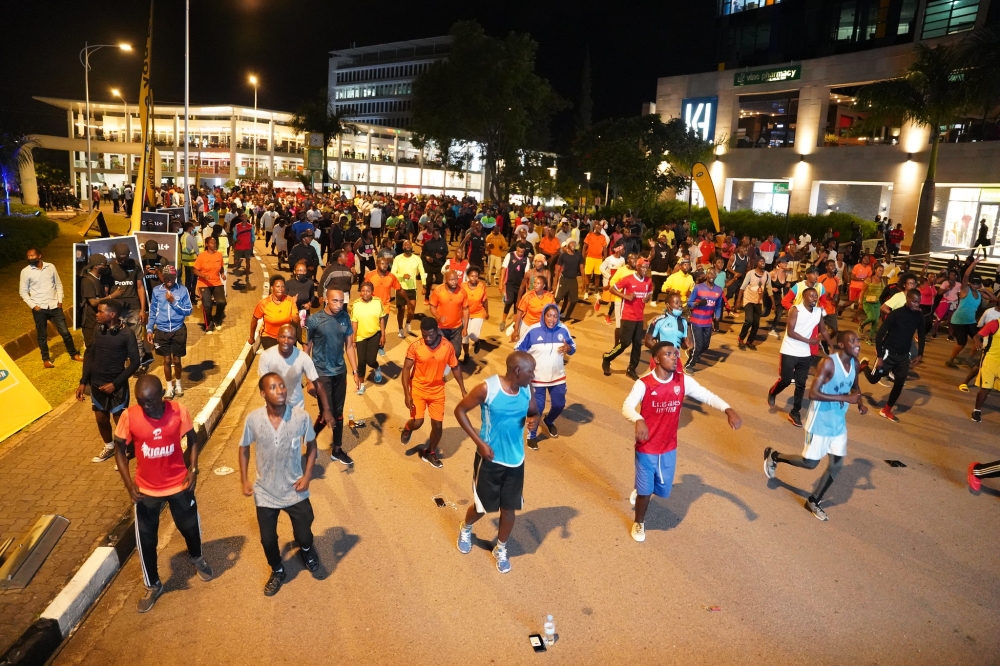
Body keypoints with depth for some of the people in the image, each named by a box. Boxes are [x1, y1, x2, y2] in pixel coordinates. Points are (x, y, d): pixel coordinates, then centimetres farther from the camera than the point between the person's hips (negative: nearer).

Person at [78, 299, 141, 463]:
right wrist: (83, 381, 6)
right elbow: (90, 355, 8)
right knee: (101, 419, 18)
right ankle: (109, 447, 41)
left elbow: (134, 363, -13)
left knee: (120, 420, 4)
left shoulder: (126, 334, -17)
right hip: (97, 384, 5)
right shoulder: (98, 330, -1)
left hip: (116, 386, -5)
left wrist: (116, 383, -17)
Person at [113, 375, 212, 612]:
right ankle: (153, 586, 36)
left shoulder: (179, 411, -19)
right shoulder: (129, 416, -19)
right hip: (146, 490, 0)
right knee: (146, 540, 12)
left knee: (190, 526, 20)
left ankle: (197, 558, 52)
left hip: (179, 485, 0)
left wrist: (193, 469, -13)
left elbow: (192, 440, -2)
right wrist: (129, 483, -12)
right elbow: (119, 450, -5)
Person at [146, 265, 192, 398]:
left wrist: (174, 302, -18)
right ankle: (169, 387, 25)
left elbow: (188, 311, -7)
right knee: (167, 360, 8)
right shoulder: (156, 290, -1)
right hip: (162, 330, 1)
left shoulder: (182, 290, -6)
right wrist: (149, 329, 2)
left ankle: (178, 385, 32)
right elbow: (152, 312, 5)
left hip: (178, 330, -1)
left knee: (176, 360, 9)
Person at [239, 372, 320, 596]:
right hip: (265, 492, 1)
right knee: (268, 539, 16)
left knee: (304, 534, 14)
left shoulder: (301, 417, -19)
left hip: (295, 490, -1)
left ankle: (306, 549, 53)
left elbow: (311, 445, -2)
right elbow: (244, 448, 1)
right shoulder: (253, 419, -18)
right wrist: (244, 479, -4)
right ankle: (277, 571, 47)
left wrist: (307, 475, -9)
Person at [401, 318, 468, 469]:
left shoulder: (448, 347, -12)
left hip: (437, 391, 2)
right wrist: (407, 394, -19)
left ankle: (430, 452, 31)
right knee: (417, 422, -12)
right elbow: (406, 369, -11)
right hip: (418, 389, -2)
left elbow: (455, 368, 2)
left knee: (438, 425, 4)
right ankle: (407, 429, 27)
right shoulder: (415, 347, -17)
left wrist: (463, 390, 3)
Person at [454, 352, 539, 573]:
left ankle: (501, 549, 37)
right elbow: (460, 410, -13)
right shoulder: (487, 389, -22)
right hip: (490, 459, -4)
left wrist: (534, 420, -13)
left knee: (509, 507, 12)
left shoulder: (526, 391, -6)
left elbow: (534, 411, 13)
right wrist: (479, 442, -17)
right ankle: (465, 529, 46)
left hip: (515, 460, 4)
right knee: (482, 507, 12)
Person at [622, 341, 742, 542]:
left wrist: (728, 409, -26)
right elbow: (627, 407, -31)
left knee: (663, 490, 17)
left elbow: (707, 396, -7)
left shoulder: (683, 381, -7)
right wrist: (638, 420, -53)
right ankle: (639, 523, 39)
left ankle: (641, 489, 52)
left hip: (669, 449, 4)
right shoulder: (644, 383, -20)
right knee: (645, 491, 10)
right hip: (646, 449, -4)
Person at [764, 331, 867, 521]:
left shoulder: (855, 363, -1)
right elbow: (813, 393, -29)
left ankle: (813, 501, 28)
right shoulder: (829, 363, -24)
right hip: (820, 421, -7)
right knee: (810, 462, 1)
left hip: (839, 422, 7)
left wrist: (860, 402, -1)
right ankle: (774, 456, 27)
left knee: (837, 464, 10)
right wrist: (845, 398, -29)